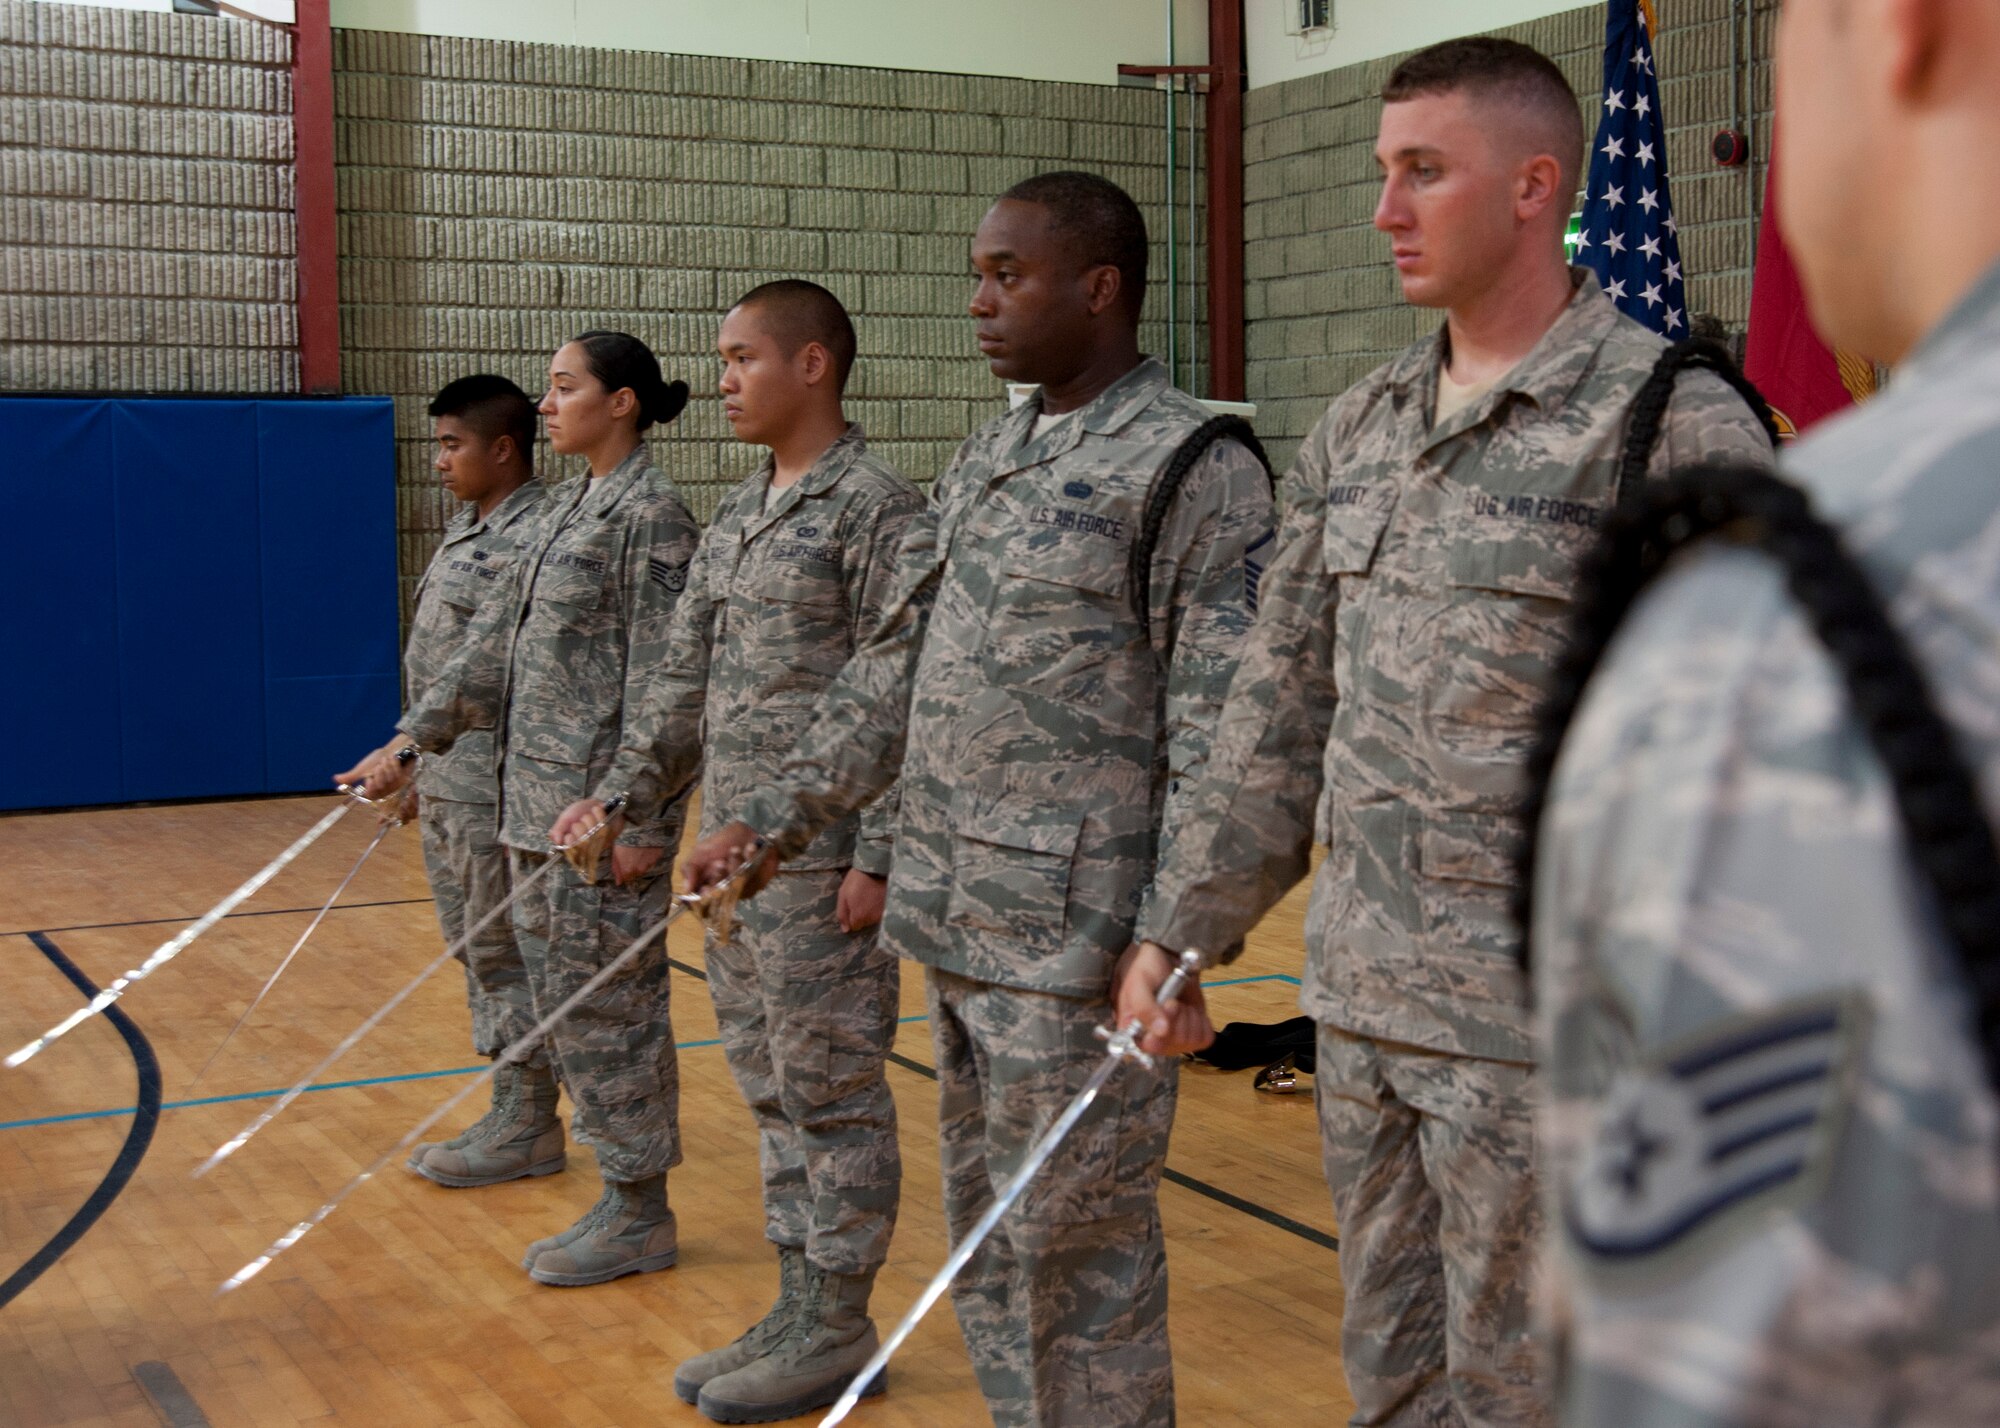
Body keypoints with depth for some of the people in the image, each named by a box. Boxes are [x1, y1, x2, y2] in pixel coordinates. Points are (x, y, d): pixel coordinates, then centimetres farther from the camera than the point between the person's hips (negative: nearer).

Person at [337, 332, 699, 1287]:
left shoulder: (652, 516, -13)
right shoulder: (565, 508, 14)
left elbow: (660, 681, -17)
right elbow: (495, 641, 17)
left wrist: (643, 820, -19)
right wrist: (411, 742, 14)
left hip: (601, 803, -8)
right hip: (536, 790, 8)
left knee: (603, 992, -2)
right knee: (554, 978, 18)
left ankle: (638, 1213, 7)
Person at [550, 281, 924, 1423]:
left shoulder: (876, 508, -12)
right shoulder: (734, 519, 14)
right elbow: (688, 683, 18)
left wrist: (877, 859, -19)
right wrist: (624, 794, 10)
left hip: (822, 863, -8)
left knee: (832, 1094, 2)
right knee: (773, 1092, 15)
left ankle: (838, 1327, 15)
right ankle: (799, 1308, 26)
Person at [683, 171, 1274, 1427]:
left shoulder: (1197, 467, -11)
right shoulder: (986, 459, 14)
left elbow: (1218, 740, -16)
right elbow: (895, 670, 17)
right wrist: (774, 819, 14)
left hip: (1075, 945, -8)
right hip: (958, 927, 8)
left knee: (1076, 1255, 2)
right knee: (984, 1245, 18)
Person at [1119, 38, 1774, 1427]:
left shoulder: (1676, 427, -12)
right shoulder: (1359, 430, 10)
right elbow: (1280, 711, 14)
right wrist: (1183, 929, 13)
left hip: (1547, 1026, -7)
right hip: (1362, 1003, 7)